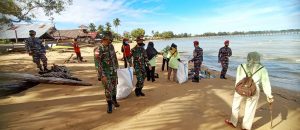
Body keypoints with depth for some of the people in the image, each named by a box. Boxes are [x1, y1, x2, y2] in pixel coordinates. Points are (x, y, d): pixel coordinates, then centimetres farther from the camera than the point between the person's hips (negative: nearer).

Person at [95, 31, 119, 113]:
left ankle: (114, 100, 39)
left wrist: (116, 66, 17)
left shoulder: (111, 46, 1)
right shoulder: (99, 50, -20)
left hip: (113, 70, 6)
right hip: (105, 72, -6)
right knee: (108, 89, 0)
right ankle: (109, 105, 18)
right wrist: (102, 75, -24)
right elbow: (98, 64, -21)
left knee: (114, 86, 17)